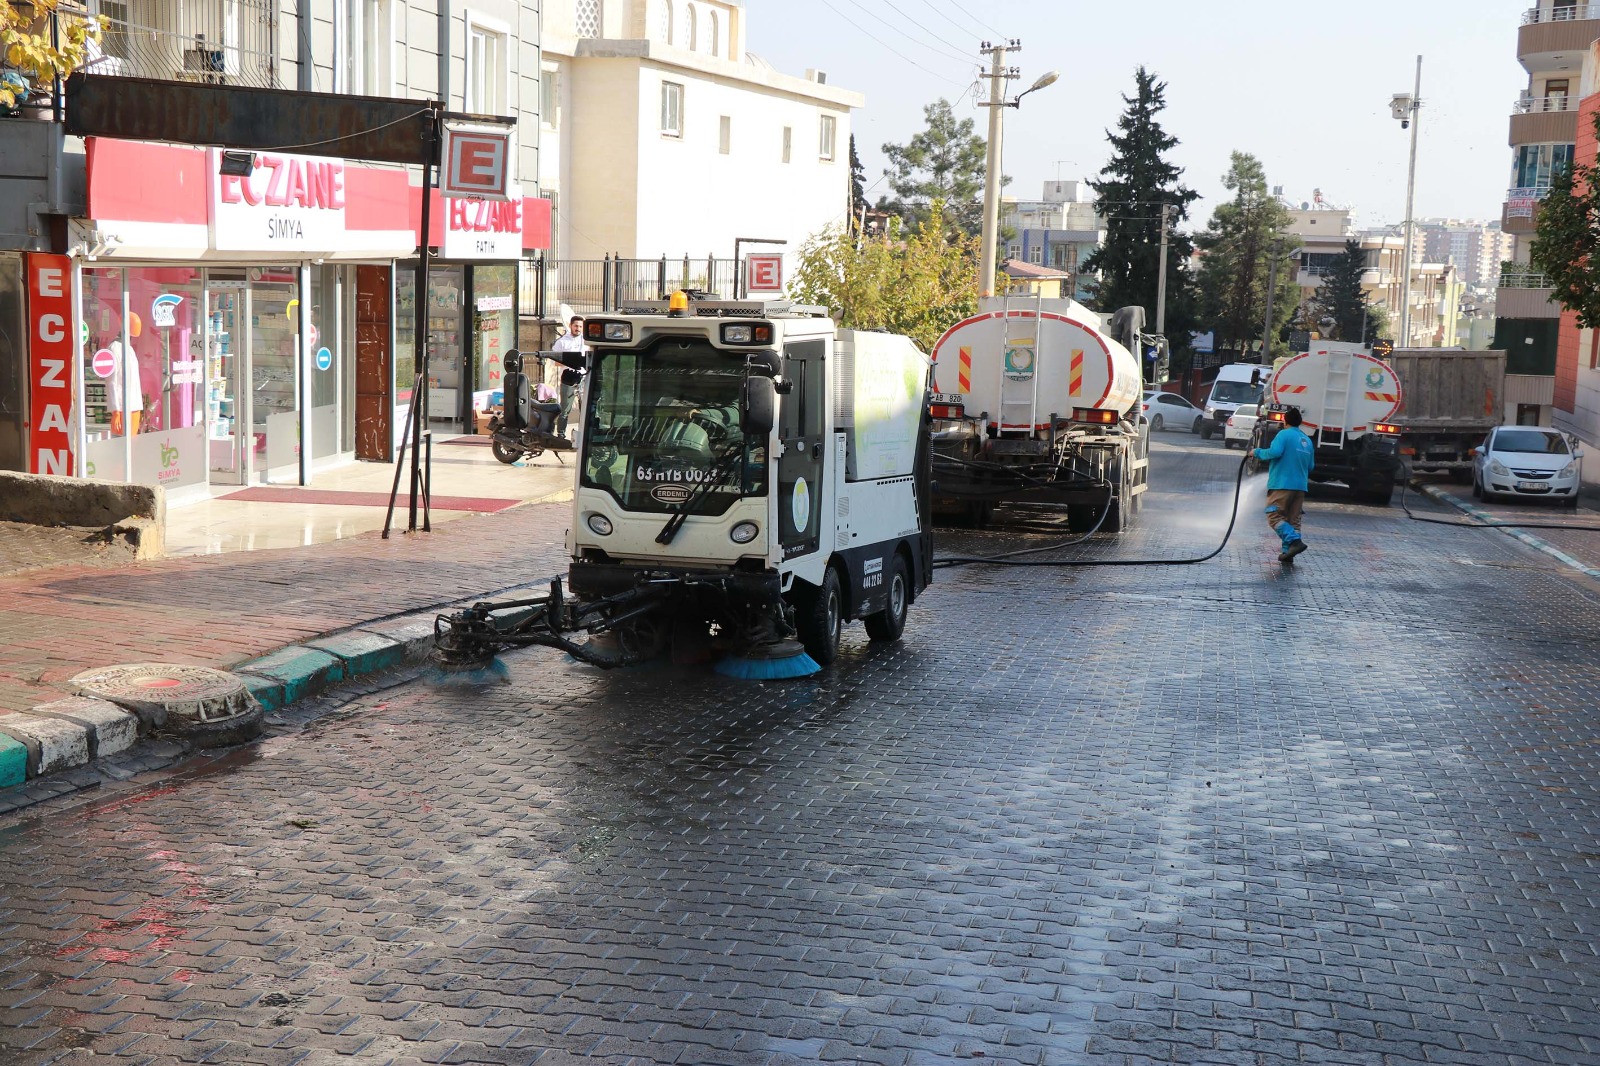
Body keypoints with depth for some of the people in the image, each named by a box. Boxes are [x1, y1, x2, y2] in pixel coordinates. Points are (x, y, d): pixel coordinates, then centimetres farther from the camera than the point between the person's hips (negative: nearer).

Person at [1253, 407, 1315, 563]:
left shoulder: (1284, 434, -5)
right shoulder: (1307, 440, 17)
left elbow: (1275, 452, -20)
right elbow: (1311, 466, 20)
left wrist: (1258, 452, -4)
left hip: (1282, 484, -7)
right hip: (1300, 486, 7)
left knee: (1274, 517, -7)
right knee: (1293, 520, 9)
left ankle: (1295, 541, -24)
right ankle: (1288, 552, 4)